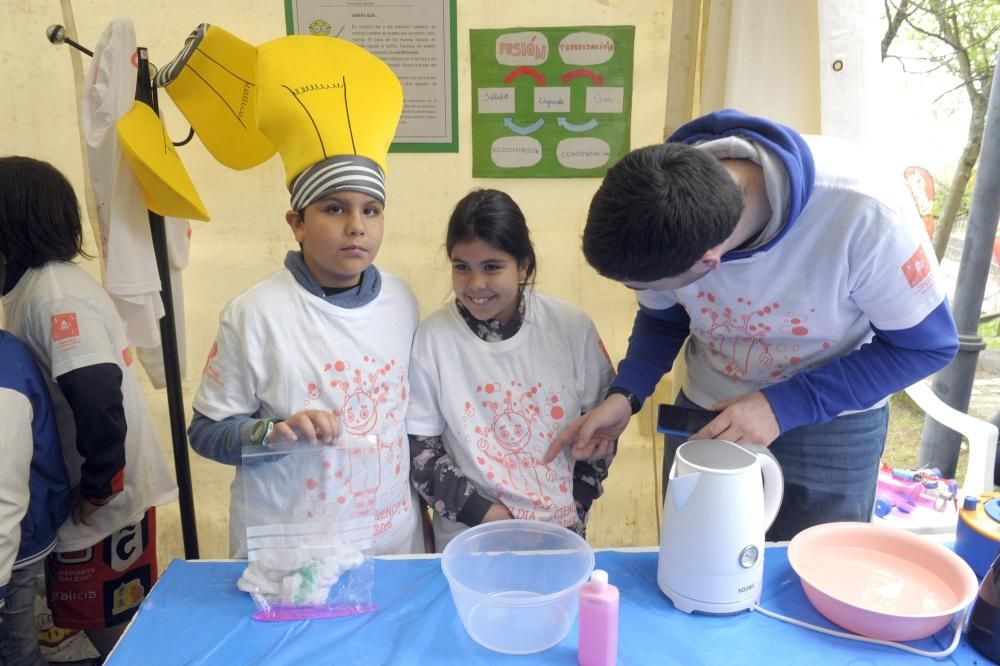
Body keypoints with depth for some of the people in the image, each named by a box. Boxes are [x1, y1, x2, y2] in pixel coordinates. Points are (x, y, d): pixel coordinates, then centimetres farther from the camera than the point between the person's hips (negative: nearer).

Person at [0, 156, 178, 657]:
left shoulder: (53, 294, -21)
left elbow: (98, 398, -30)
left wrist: (97, 486, -19)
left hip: (105, 496, -8)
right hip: (90, 487, 8)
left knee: (110, 626, 7)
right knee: (111, 617, 21)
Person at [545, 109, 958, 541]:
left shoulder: (861, 209, -33)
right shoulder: (662, 212, -21)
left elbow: (928, 344, -18)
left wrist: (785, 405, -28)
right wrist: (625, 395, -19)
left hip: (831, 423, -2)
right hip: (705, 413, 3)